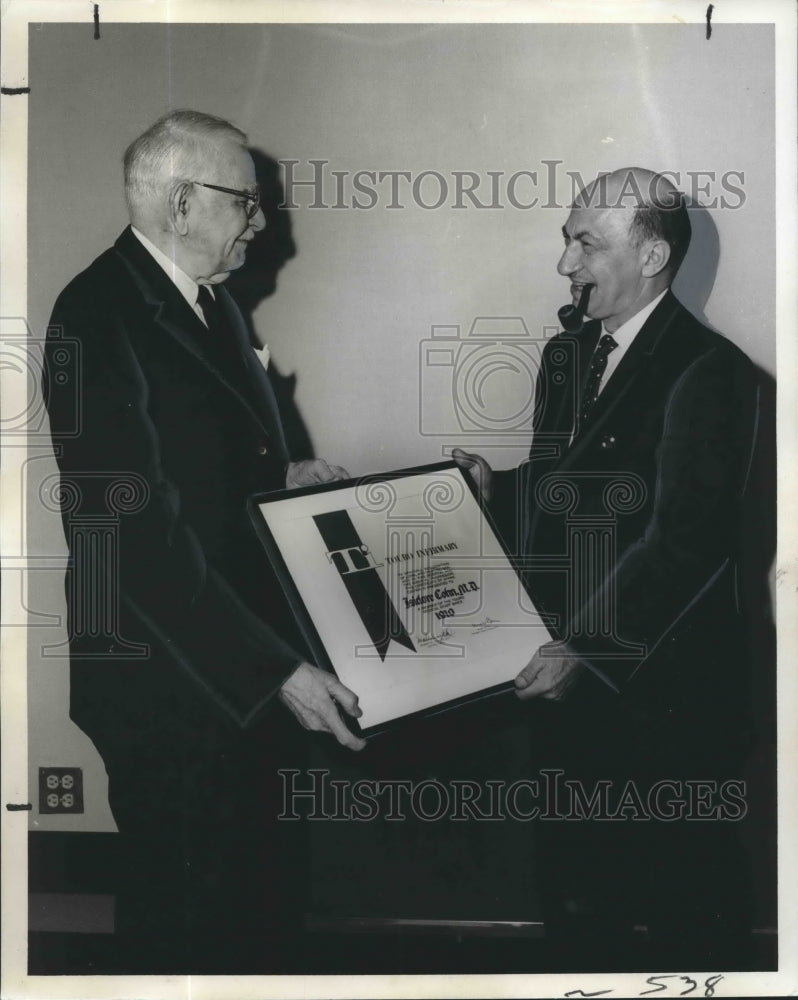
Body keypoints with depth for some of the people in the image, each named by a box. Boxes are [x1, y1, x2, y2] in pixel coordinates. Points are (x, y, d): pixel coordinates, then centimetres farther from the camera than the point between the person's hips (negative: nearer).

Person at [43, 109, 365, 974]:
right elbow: (139, 539, -25)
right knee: (185, 911, 8)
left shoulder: (208, 301, 10)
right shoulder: (96, 323, -19)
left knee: (267, 888, 19)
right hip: (170, 683, -9)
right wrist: (277, 671, -25)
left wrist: (283, 475, 4)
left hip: (243, 666, 9)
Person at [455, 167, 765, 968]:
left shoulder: (707, 372, -16)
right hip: (565, 673, 7)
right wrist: (493, 487, -3)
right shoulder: (567, 354, 9)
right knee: (575, 880, 22)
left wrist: (583, 649, -25)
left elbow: (684, 541, -23)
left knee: (688, 908, 12)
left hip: (664, 690, -7)